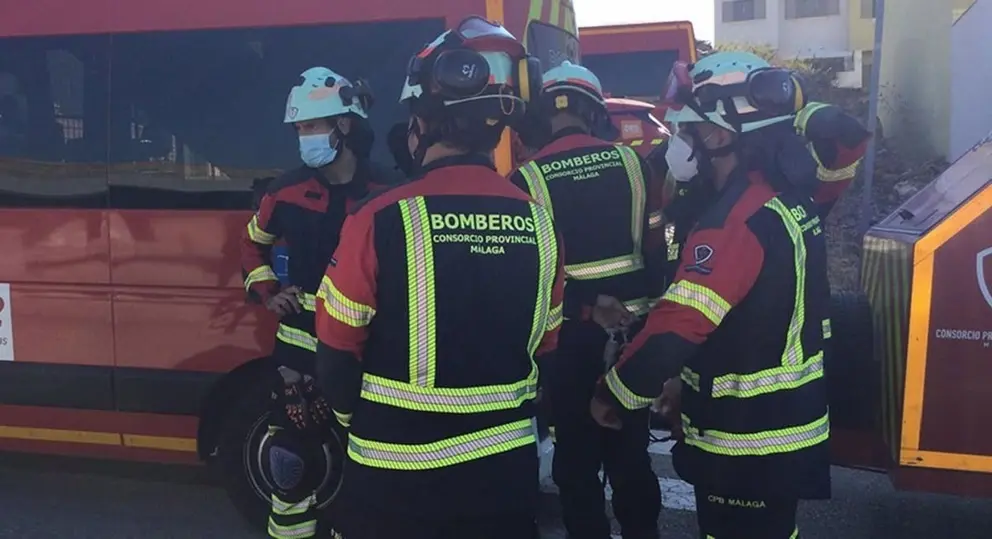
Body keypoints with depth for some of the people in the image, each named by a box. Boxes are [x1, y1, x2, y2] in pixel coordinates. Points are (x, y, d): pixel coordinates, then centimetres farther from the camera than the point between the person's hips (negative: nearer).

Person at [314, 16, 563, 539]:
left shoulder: (380, 221, -17)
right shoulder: (539, 224, -4)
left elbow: (336, 357, -7)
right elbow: (542, 352, 6)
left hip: (394, 476, -3)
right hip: (506, 469, 4)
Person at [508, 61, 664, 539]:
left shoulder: (527, 180, -9)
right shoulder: (631, 162, -1)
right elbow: (656, 248, 3)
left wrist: (584, 306, -2)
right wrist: (647, 303, 13)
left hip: (571, 334, -3)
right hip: (633, 327, 4)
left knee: (577, 454, 11)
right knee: (631, 448, 18)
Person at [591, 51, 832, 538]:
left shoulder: (737, 218, -26)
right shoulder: (789, 196, 4)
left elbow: (678, 328, -29)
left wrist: (613, 394, -16)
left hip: (746, 446, -9)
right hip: (788, 427, 9)